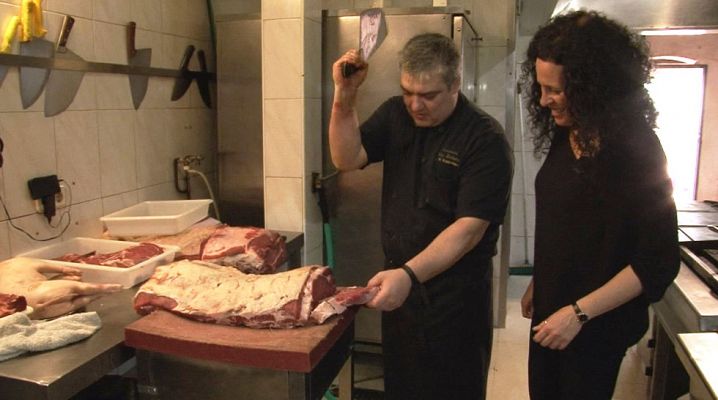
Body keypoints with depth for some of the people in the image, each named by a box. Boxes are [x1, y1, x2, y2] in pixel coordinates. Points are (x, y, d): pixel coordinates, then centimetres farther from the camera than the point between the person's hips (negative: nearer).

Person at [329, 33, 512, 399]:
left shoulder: (485, 139, -17)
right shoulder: (395, 114, 2)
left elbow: (470, 227, -22)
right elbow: (347, 159, -7)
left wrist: (410, 274, -33)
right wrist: (344, 95, -20)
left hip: (456, 292, -5)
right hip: (398, 278, 5)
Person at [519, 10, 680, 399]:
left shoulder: (636, 150, -20)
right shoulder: (567, 136, -1)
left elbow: (659, 262, -19)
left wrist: (580, 312, -21)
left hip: (597, 325, -6)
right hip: (550, 309, 6)